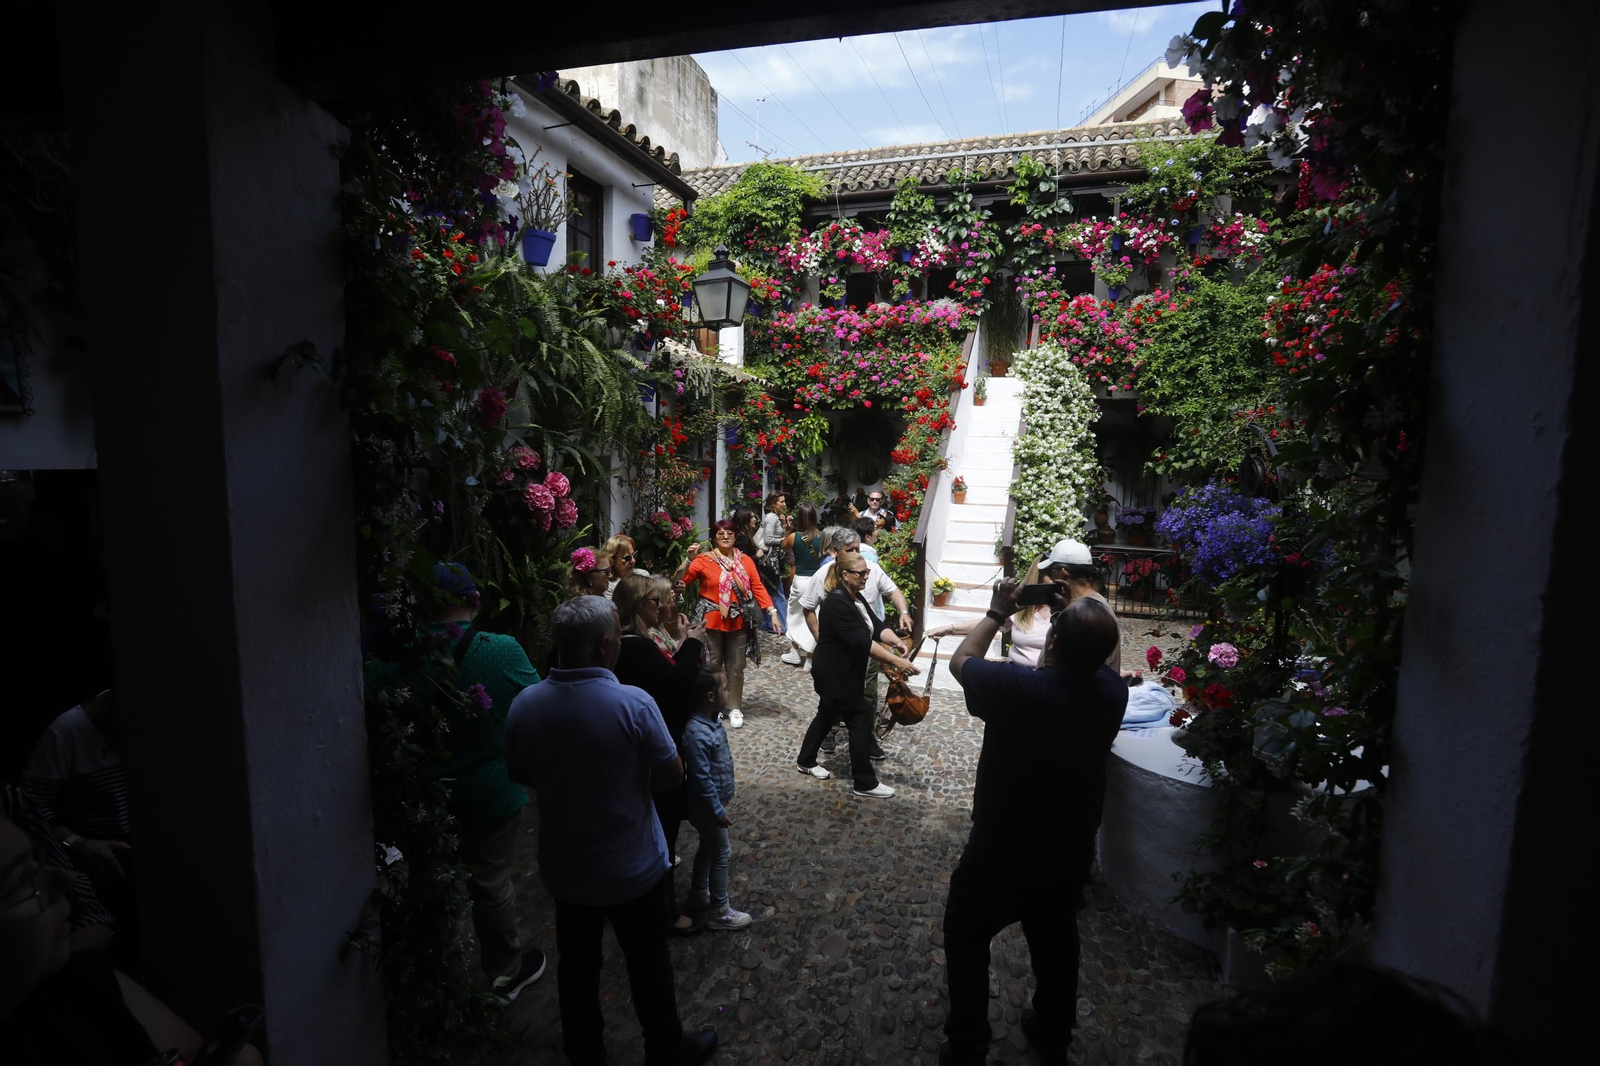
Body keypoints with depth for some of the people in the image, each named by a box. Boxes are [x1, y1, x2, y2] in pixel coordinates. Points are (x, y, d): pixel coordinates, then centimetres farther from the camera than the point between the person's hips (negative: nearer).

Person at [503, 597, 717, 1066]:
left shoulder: (523, 706, -15)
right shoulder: (634, 704, -28)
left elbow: (521, 775, 2)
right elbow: (673, 775, -16)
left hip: (565, 867, 4)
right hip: (634, 867, -3)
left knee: (577, 964, 24)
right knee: (648, 961, 20)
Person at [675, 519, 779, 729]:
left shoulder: (745, 560, 3)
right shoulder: (705, 559, -6)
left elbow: (758, 587, 1)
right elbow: (681, 580, -14)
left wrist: (772, 612, -7)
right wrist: (688, 559, -29)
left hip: (738, 623, 3)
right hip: (711, 622, -2)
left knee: (736, 667, 10)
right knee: (713, 666, 8)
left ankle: (735, 708, 24)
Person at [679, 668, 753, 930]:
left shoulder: (713, 719, -3)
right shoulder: (697, 735, -34)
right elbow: (701, 779, -28)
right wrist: (718, 811, -20)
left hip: (715, 800, 9)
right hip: (707, 806, -9)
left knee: (708, 846, 25)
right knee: (721, 854, 6)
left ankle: (699, 890, 46)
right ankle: (720, 912, 22)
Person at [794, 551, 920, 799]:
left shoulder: (855, 598, 7)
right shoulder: (837, 602, -25)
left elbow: (877, 626, 0)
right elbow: (862, 642, -31)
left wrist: (896, 641, -20)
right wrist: (897, 661, -35)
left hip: (842, 675, 10)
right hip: (835, 675, -10)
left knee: (827, 716, 22)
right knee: (861, 721, -3)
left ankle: (806, 761, 39)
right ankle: (865, 783, 9)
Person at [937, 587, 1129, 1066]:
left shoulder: (1017, 687, -32)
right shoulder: (1114, 691, -18)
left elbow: (960, 660, -12)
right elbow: (1089, 661, 8)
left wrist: (997, 613, -4)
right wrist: (1075, 618, -3)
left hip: (1001, 852, -4)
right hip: (1070, 852, 5)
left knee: (966, 938, 20)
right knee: (1056, 942, 28)